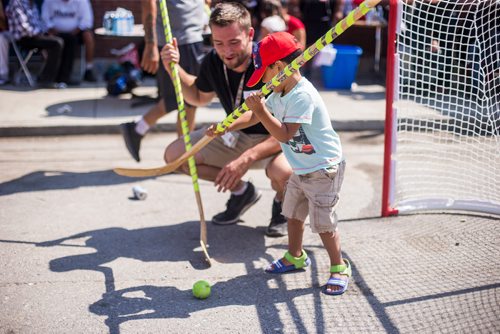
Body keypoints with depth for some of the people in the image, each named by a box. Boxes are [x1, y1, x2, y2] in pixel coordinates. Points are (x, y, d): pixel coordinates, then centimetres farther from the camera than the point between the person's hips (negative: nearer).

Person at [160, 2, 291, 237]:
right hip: (235, 136, 6)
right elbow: (199, 97, 13)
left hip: (275, 139, -6)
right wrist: (174, 69, -5)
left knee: (282, 170, -40)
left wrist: (247, 158, -38)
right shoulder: (213, 62, -10)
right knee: (174, 155, -5)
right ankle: (241, 191, 14)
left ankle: (282, 202, 2)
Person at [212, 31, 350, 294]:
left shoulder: (302, 95, -26)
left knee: (323, 223, -6)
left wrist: (261, 110, -30)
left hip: (323, 169, -10)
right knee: (293, 213, 21)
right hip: (300, 169, 10)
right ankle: (295, 256, 39)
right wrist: (225, 127, 4)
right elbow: (255, 116, 14)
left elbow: (284, 134, -30)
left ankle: (339, 268, 11)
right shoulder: (279, 93, 4)